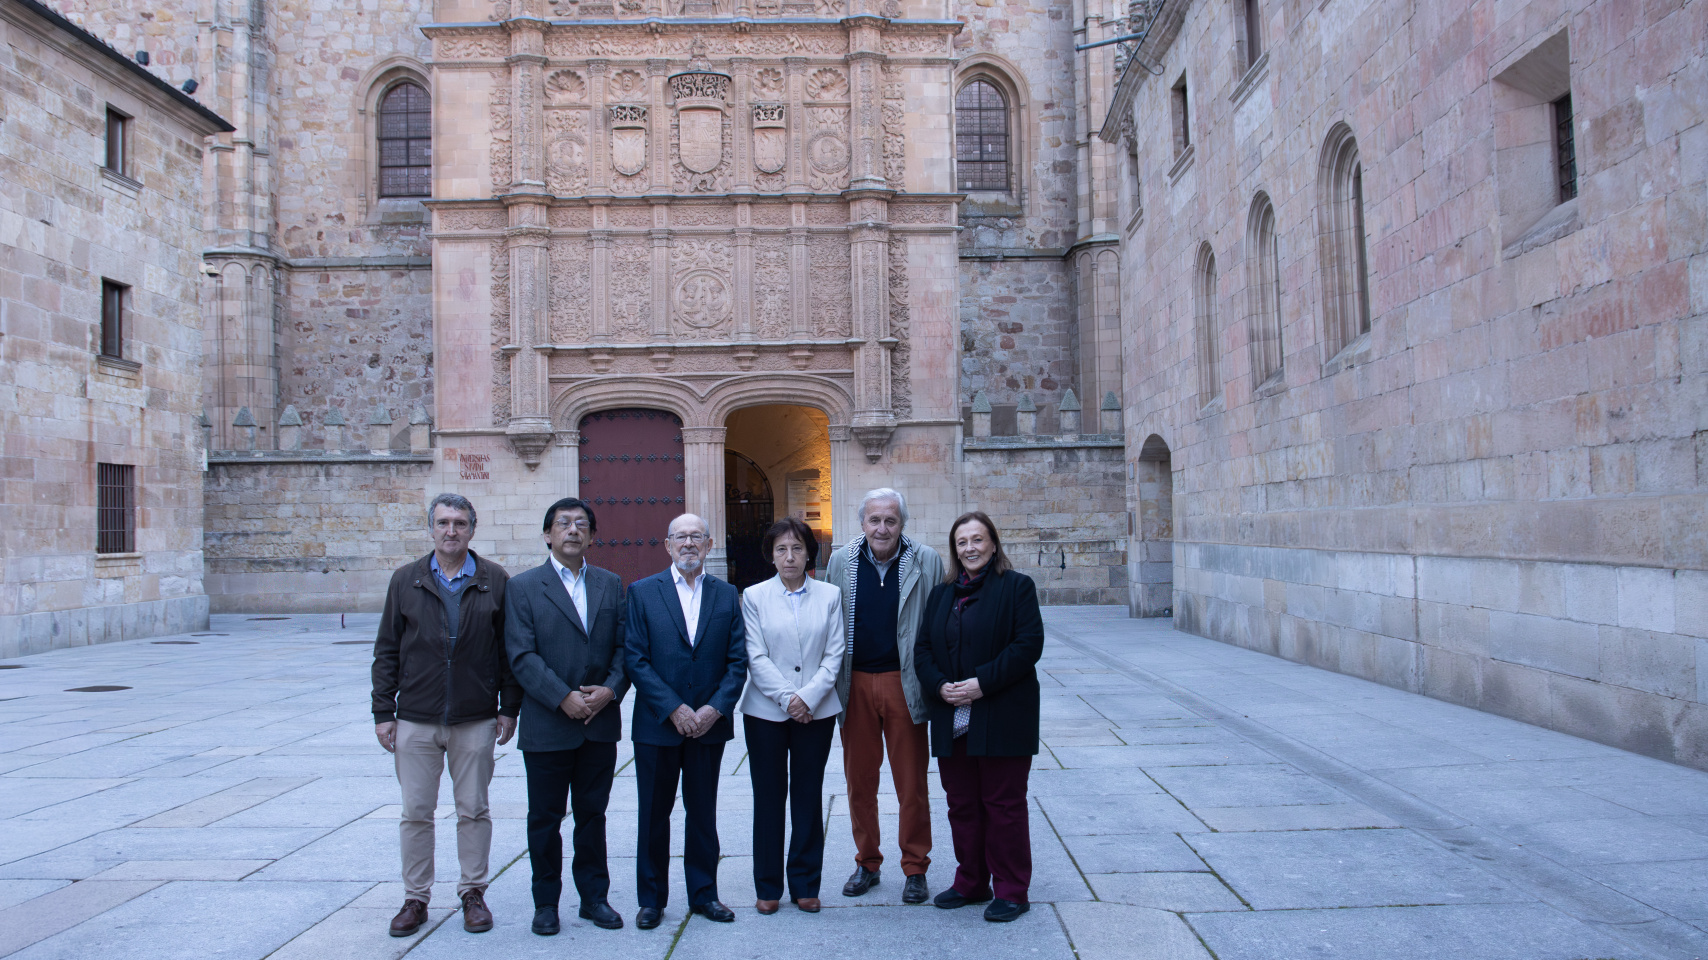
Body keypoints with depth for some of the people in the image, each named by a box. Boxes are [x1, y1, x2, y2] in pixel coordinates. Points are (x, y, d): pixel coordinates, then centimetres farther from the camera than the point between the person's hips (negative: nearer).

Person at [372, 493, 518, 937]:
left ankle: (473, 893, 22)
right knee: (415, 813, 7)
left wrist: (509, 708, 0)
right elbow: (387, 651, 5)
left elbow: (510, 649, 3)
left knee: (474, 810, 8)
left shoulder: (496, 581, 1)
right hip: (416, 719, 1)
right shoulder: (406, 581, 4)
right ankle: (415, 898, 21)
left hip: (476, 720, -1)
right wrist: (382, 712, 1)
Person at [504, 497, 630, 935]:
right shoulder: (523, 587, -2)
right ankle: (546, 902, 22)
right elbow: (522, 656, -9)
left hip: (600, 724, 3)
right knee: (545, 818, 8)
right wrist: (563, 698, -17)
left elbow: (623, 646, 6)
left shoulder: (611, 584, 8)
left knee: (593, 814, 13)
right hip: (547, 725, -3)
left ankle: (594, 896, 25)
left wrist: (611, 689, -11)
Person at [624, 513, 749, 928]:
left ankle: (703, 894, 24)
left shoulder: (726, 595, 6)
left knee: (703, 814, 11)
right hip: (657, 724, -2)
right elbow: (636, 660, -6)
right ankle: (651, 899, 21)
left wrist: (715, 708, -10)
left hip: (709, 724, 2)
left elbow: (738, 661, 3)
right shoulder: (642, 592, -1)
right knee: (654, 815, 8)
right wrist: (673, 708, -14)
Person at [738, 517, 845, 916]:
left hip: (816, 712, 1)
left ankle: (805, 885, 18)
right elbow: (756, 657, -3)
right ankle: (768, 887, 16)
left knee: (809, 797, 6)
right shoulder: (754, 596, 3)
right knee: (768, 798, 4)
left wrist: (808, 697, -11)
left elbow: (835, 654, 0)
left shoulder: (830, 595, 5)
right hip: (766, 712, -1)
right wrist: (787, 698, -12)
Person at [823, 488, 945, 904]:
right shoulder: (841, 561, 4)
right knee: (859, 780, 11)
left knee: (912, 782, 5)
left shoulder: (926, 561, -2)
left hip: (904, 683, -2)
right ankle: (866, 862, 27)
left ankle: (916, 868, 19)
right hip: (855, 684, 2)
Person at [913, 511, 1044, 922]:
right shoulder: (941, 594, 14)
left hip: (1002, 717, -5)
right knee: (961, 804, 13)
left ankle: (1011, 891, 13)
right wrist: (939, 686, -9)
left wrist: (983, 683, -18)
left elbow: (1028, 645, -12)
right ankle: (971, 883, 26)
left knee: (1004, 804, 2)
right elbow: (923, 649, 10)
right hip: (952, 718, 5)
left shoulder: (1017, 587, -2)